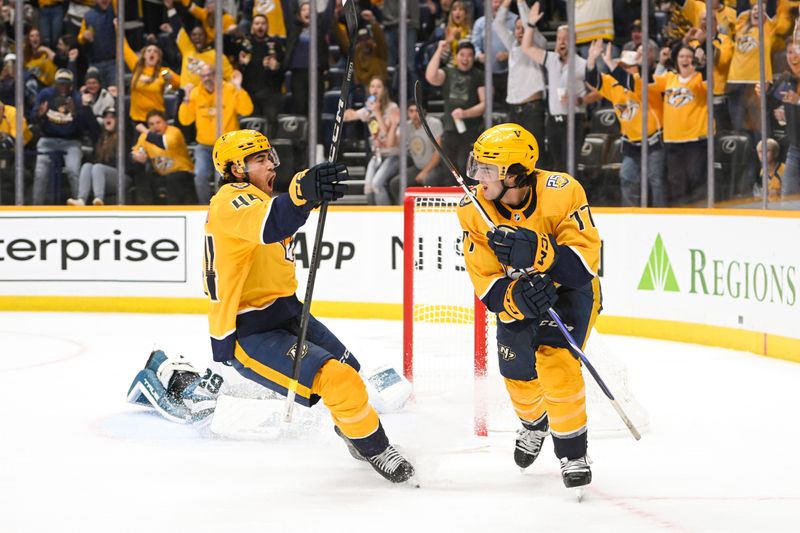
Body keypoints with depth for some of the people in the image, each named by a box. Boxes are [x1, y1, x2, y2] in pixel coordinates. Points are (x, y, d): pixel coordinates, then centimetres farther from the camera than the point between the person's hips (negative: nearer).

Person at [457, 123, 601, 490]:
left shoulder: (561, 192, -29)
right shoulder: (474, 211, -19)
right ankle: (534, 423, 45)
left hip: (568, 287, -4)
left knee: (555, 363, -23)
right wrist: (514, 298, -37)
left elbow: (586, 254, -29)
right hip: (516, 296, 4)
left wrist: (540, 254, -45)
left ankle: (573, 452, -5)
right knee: (518, 375, 8)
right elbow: (485, 281, -16)